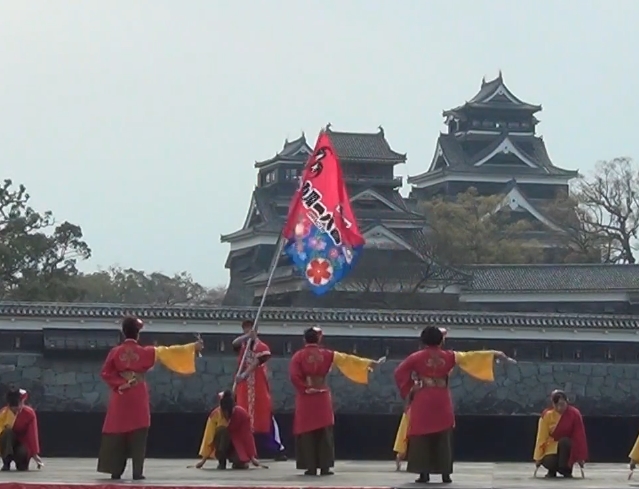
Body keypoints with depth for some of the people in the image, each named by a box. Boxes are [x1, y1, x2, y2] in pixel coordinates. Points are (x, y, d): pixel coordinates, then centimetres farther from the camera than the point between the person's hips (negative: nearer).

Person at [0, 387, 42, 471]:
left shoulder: (29, 413, -15)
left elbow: (32, 433, -19)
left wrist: (35, 453, -27)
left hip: (23, 443, -1)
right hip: (7, 445, 1)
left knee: (23, 452, -36)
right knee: (8, 432, -32)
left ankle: (22, 464, 2)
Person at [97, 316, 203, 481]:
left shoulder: (115, 352, -2)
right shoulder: (144, 352, -4)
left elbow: (106, 373, -3)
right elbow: (168, 353, -2)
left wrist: (119, 384, 1)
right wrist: (192, 347, 3)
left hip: (120, 396, 1)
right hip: (138, 397, -1)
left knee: (117, 432, 5)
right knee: (138, 435, 0)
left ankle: (116, 471, 3)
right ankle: (137, 472, -5)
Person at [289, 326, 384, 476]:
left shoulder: (298, 356, -3)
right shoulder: (326, 354, 3)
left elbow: (294, 376, -13)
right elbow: (348, 359, 9)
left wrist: (304, 388, -4)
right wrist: (369, 363, 15)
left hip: (305, 399, -1)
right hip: (322, 397, 1)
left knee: (307, 432, 1)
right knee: (324, 432, 5)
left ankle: (311, 467, -2)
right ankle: (325, 467, 2)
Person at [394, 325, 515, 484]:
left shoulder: (417, 357, -2)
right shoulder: (448, 356, 3)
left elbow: (400, 372, -5)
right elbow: (471, 356, 10)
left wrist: (407, 390, 9)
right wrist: (493, 354, 19)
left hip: (423, 402, -2)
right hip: (442, 402, 2)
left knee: (422, 438, 1)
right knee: (443, 439, 7)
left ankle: (424, 473, -4)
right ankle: (445, 474, 4)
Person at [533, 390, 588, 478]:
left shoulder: (574, 414, -15)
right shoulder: (547, 415, -14)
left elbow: (579, 436, -14)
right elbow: (541, 437, -12)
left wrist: (580, 456, -18)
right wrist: (538, 457, -14)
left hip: (567, 447, 0)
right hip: (551, 447, 0)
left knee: (564, 441, -36)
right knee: (549, 462, -31)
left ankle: (566, 470, -20)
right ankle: (552, 471, 7)